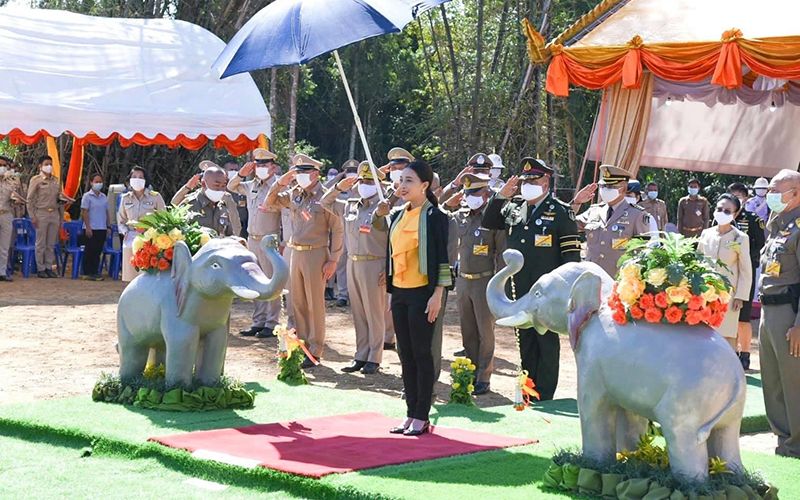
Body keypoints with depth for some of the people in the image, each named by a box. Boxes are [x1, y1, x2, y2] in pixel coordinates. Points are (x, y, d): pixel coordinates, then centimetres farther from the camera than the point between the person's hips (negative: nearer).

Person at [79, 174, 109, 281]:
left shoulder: (104, 197, 13)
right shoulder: (87, 196, -5)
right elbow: (84, 212, -8)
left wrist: (108, 226, 13)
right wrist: (87, 227, -14)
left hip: (102, 228, 6)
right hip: (91, 228, -6)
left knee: (98, 251, 8)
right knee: (89, 251, -1)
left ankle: (95, 272, 14)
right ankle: (87, 273, 4)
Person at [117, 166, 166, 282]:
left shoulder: (155, 197, 1)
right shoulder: (125, 198, 12)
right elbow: (121, 219, 21)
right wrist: (125, 231, 5)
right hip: (131, 239, 3)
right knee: (132, 276, 2)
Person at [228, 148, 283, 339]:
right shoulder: (251, 185, 11)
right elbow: (231, 187, 25)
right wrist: (241, 174, 10)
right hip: (252, 239, 7)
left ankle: (271, 323, 2)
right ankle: (258, 322, 18)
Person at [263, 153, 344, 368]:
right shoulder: (294, 194, 8)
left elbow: (337, 230, -9)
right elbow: (269, 203, 16)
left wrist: (333, 260, -12)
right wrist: (280, 183, 1)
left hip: (316, 254, -6)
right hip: (296, 252, 6)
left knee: (315, 303, 0)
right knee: (298, 303, 11)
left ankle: (315, 351, 6)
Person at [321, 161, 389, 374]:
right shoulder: (350, 206, 10)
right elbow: (325, 203, 23)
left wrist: (388, 269, -15)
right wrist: (338, 187, 6)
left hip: (374, 265, -7)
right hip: (352, 263, 7)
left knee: (374, 313, 0)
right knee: (358, 314, 11)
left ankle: (374, 358, 8)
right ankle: (361, 356, 19)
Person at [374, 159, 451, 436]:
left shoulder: (434, 216, -9)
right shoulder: (398, 215, 10)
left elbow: (442, 258, -12)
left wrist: (437, 295, -16)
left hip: (423, 293, -7)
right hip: (399, 292, 7)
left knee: (421, 353, -1)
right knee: (405, 354, 10)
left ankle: (421, 417, 7)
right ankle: (411, 413, 18)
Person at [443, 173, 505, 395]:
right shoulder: (459, 216, 7)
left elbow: (502, 253, -9)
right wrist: (447, 206, 7)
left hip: (484, 282, -6)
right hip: (463, 280, 6)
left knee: (485, 332, 2)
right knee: (467, 332, 12)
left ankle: (484, 378, 8)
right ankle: (471, 373, 22)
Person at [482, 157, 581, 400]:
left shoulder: (560, 212, -6)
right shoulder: (513, 208, 10)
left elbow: (571, 253, -8)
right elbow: (488, 222, 17)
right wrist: (501, 196, 2)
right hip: (520, 290, 6)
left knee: (547, 341, 2)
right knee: (526, 341, 13)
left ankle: (544, 397, 9)